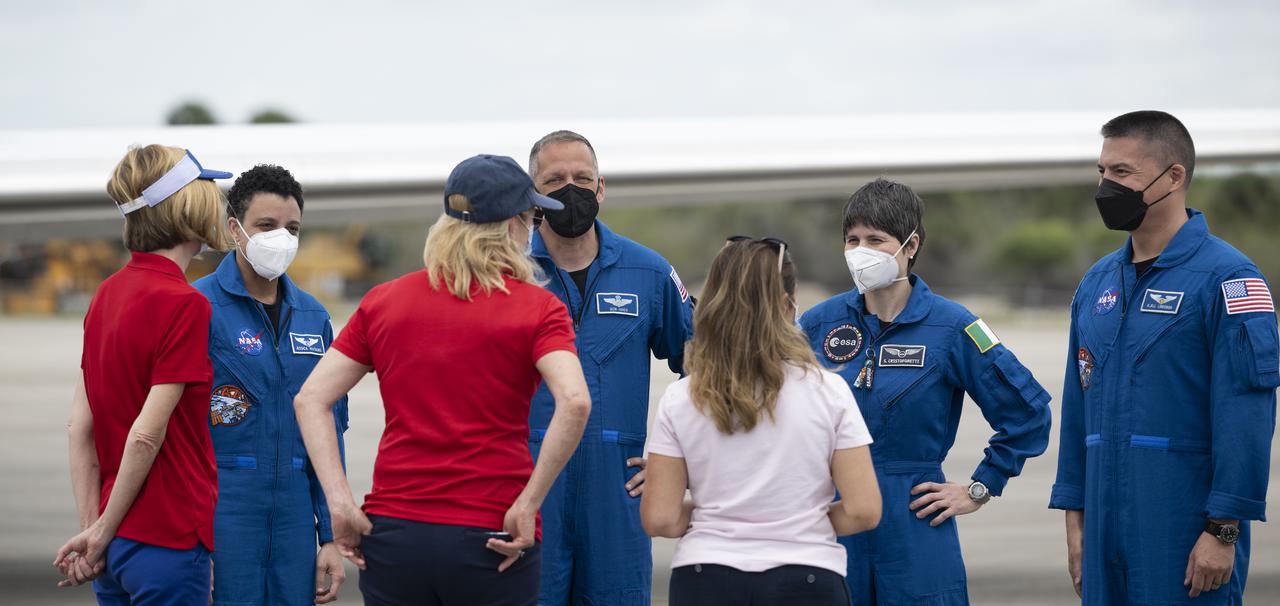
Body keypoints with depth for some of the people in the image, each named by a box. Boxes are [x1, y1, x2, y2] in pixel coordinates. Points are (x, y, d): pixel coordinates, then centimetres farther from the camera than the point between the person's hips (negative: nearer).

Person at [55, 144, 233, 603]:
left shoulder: (108, 294, 9)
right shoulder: (184, 305, -15)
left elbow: (79, 425, 7)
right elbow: (146, 436, -18)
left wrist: (91, 528, 5)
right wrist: (102, 534, -8)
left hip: (117, 544, 8)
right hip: (167, 540, -8)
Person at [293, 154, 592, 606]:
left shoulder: (383, 302, 9)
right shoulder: (538, 308, -2)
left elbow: (311, 399, 3)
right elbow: (574, 403, -19)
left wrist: (341, 503, -2)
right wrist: (527, 505, -13)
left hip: (394, 534, 3)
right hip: (490, 541, -3)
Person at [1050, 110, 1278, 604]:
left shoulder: (1226, 278, -8)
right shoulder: (1097, 283, 14)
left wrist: (1223, 531, -17)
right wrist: (1075, 518, 13)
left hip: (1187, 536, -6)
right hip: (1108, 533, 7)